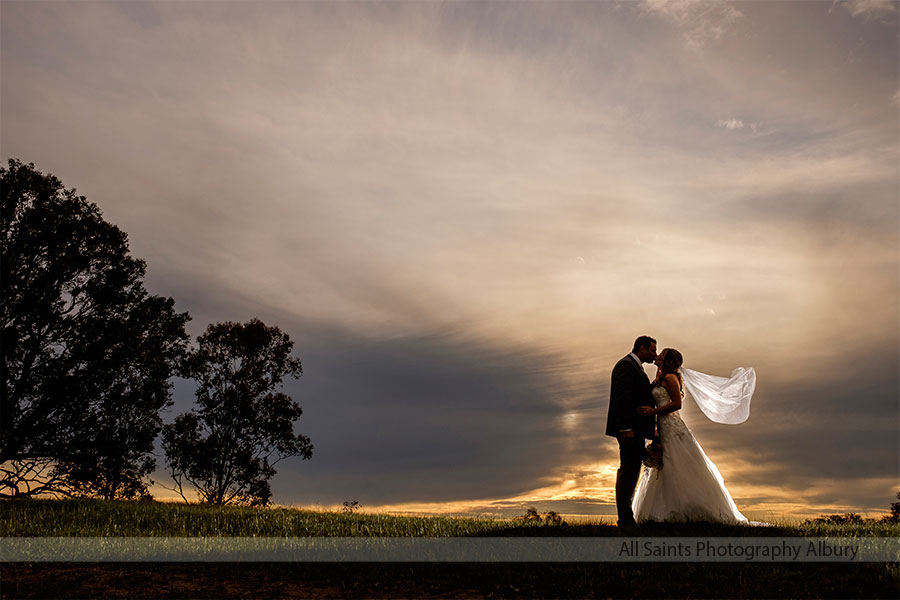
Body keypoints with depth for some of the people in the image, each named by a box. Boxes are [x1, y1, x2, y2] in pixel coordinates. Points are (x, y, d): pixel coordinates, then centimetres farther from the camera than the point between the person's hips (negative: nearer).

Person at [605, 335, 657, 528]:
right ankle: (625, 519, -3)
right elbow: (622, 398, -19)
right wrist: (626, 427, -24)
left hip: (634, 429, 11)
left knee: (629, 471, 13)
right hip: (630, 429, -11)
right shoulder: (626, 365, -11)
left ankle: (625, 516, 20)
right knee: (628, 471, -7)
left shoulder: (635, 367, 22)